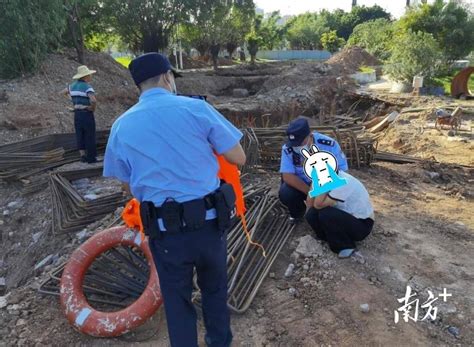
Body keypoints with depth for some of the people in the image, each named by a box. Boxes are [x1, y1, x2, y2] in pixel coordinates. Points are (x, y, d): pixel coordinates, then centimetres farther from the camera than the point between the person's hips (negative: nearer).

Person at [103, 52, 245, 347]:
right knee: (215, 289, 26)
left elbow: (128, 184, 11)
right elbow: (239, 158, -3)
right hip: (209, 221, 0)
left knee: (176, 300, 22)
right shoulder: (196, 108, -7)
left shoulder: (121, 127, 2)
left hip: (164, 230, 1)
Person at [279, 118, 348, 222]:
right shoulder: (288, 149, -22)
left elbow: (341, 171, -18)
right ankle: (298, 212, 8)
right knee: (285, 194, -27)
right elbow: (287, 176, -26)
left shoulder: (329, 144, -24)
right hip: (301, 186, 2)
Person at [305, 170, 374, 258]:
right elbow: (311, 204, -5)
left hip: (362, 224, -7)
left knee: (324, 214, -29)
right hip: (346, 218, 7)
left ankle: (345, 246, -9)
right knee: (311, 214, -12)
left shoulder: (344, 182, -28)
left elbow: (318, 205, -31)